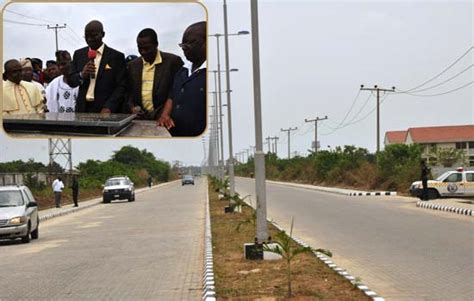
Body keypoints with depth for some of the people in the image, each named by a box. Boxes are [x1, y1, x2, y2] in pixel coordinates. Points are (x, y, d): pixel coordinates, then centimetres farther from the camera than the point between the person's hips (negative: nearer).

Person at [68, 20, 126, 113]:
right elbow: (70, 82, 12)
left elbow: (121, 87, -2)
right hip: (83, 109, 3)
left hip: (104, 110, -3)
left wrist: (109, 107, -15)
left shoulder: (116, 56, 1)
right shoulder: (78, 54, 13)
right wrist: (81, 75, -9)